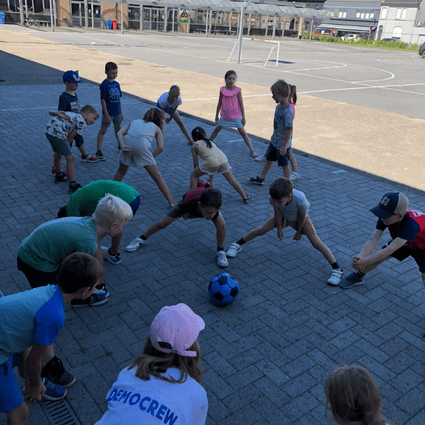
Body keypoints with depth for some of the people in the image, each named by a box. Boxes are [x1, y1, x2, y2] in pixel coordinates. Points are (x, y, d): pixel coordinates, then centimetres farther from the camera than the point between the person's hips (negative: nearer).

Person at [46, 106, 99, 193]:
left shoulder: (71, 114, 25)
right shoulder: (82, 123, 1)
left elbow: (50, 112, 14)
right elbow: (70, 138, 0)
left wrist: (57, 113, -6)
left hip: (48, 130, 9)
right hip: (57, 134, -9)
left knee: (58, 155, 28)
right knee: (70, 158, -2)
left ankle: (59, 176, 49)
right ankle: (73, 186, 1)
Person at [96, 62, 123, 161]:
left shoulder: (116, 84, 5)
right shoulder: (104, 85, -15)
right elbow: (103, 100, -16)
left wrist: (121, 113, 13)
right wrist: (106, 115, -19)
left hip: (117, 112, 6)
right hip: (108, 112, -6)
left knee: (118, 129, 21)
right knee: (102, 131, 0)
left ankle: (120, 145, 40)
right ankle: (99, 151, 4)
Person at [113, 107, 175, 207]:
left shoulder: (134, 122, 33)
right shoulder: (156, 128, 26)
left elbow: (120, 133, 15)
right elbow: (160, 147, 10)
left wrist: (122, 146, 1)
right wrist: (150, 157, 16)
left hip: (128, 143, 3)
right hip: (142, 145, -3)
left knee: (121, 171, 28)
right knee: (157, 176, 8)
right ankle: (171, 202, 11)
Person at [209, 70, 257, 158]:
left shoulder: (238, 90, -12)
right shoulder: (222, 90, -4)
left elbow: (241, 104, -7)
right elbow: (220, 103, 7)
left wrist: (243, 118, -6)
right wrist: (216, 115, 12)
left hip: (236, 116, -3)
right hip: (224, 116, 3)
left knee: (242, 132, -2)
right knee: (217, 129, 13)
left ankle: (252, 150, 2)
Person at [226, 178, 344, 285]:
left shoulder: (300, 201, -46)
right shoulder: (273, 198, -36)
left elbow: (302, 217, -26)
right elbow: (278, 213, -16)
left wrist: (299, 232, -11)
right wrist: (279, 229, -6)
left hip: (300, 219, -3)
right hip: (283, 216, 3)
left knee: (316, 243, -14)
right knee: (261, 230, -3)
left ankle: (337, 269, -4)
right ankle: (238, 245, 20)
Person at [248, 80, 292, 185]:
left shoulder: (287, 112, -27)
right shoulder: (278, 106, 1)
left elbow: (289, 130, -27)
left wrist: (284, 146, -25)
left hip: (282, 145, -9)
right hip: (274, 141, 9)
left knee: (284, 165, 4)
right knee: (268, 159, 23)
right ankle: (261, 179, 42)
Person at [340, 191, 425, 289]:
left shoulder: (411, 224, -45)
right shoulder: (385, 216, -29)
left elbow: (390, 249, -48)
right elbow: (373, 239, -35)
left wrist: (365, 261, -54)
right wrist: (360, 257, -52)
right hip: (401, 241, 5)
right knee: (378, 257, -4)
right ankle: (357, 276, 17)